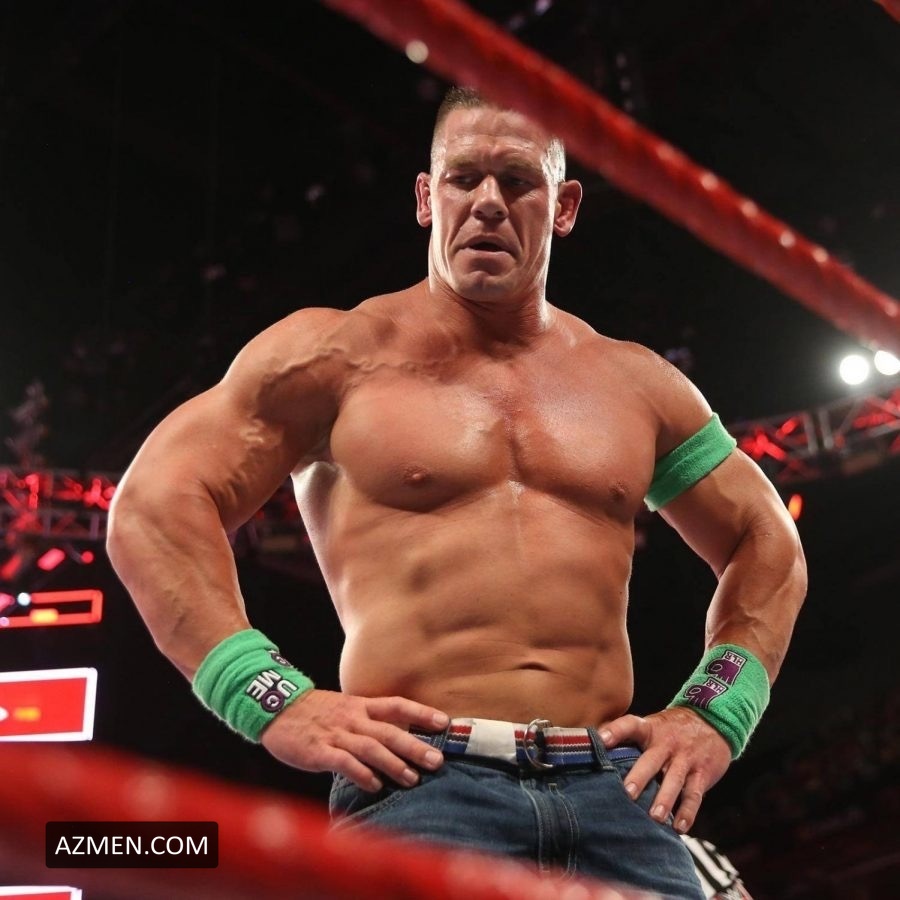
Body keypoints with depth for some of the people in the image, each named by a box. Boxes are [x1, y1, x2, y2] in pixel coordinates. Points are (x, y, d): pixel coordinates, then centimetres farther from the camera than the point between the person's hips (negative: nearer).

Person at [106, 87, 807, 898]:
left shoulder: (635, 383, 16)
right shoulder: (343, 353, 6)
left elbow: (769, 545, 25)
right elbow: (155, 505, -1)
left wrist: (715, 712, 10)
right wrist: (277, 702, -11)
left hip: (614, 792, 4)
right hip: (422, 781, -3)